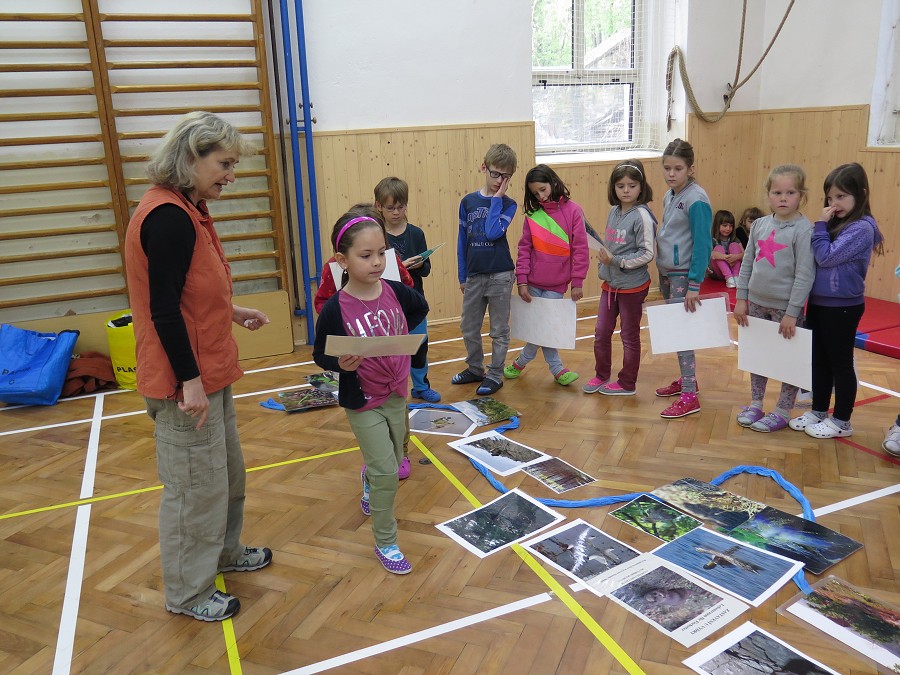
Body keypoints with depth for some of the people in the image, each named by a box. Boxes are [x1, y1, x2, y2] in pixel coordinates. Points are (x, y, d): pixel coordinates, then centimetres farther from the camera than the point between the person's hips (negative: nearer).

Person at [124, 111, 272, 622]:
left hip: (210, 371, 10)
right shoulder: (168, 216, -21)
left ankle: (224, 551, 44)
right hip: (187, 379, -10)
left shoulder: (188, 210, 10)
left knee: (227, 471, 23)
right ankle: (188, 593, 24)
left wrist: (233, 312, 18)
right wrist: (190, 381, -22)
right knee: (195, 486, 5)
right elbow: (163, 308, -23)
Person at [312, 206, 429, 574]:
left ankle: (368, 482, 57)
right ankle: (385, 543, 18)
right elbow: (320, 355, -10)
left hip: (396, 395, 5)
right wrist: (341, 364, -29)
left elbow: (421, 308, 14)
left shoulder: (396, 292, -9)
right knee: (387, 473, -3)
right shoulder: (335, 309, -21)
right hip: (363, 403, -5)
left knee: (393, 462, 22)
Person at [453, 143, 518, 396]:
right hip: (474, 275, 3)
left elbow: (493, 232, -21)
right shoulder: (468, 202, 3)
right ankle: (475, 368, 32)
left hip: (500, 275, -3)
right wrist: (462, 276, 9)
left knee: (499, 329, 7)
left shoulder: (508, 204, -3)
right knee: (468, 327, 13)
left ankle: (495, 375, 19)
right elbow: (462, 240, 8)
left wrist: (497, 198, -14)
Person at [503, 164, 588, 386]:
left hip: (556, 284, -2)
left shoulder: (572, 211, -5)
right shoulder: (533, 214, 2)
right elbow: (524, 249, 3)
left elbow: (580, 248, -5)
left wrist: (577, 282, -6)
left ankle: (522, 361, 25)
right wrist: (521, 281, -3)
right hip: (533, 282, 2)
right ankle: (557, 369, 21)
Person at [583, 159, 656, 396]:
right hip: (610, 283, 6)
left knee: (630, 336, 9)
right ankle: (601, 375, 31)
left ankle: (627, 383, 24)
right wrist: (604, 260, 0)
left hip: (632, 286, -6)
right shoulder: (614, 212, 4)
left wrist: (616, 260, -23)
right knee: (601, 332, 13)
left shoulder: (642, 216, -16)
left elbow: (647, 254, -19)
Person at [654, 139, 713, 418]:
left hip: (683, 274, -8)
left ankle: (689, 397, 1)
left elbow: (703, 245, -17)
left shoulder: (696, 200, -16)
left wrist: (694, 285, -19)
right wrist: (662, 272, 15)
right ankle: (686, 379, 29)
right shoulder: (669, 196, 8)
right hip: (666, 271, 8)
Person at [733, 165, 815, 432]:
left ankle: (782, 412, 21)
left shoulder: (803, 230, -13)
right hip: (757, 303, 6)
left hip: (786, 307, -5)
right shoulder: (760, 225, 3)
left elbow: (805, 274, -15)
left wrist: (792, 312, -16)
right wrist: (741, 299, 7)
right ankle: (756, 404, 31)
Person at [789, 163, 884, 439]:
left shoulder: (861, 227, -16)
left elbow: (826, 257, -22)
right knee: (819, 360, 16)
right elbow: (818, 258, 11)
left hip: (842, 307, -8)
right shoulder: (836, 224, 9)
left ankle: (841, 421, 18)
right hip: (818, 303, 8)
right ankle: (819, 412, 30)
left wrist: (820, 225, -15)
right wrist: (824, 225, 0)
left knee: (840, 363, 4)